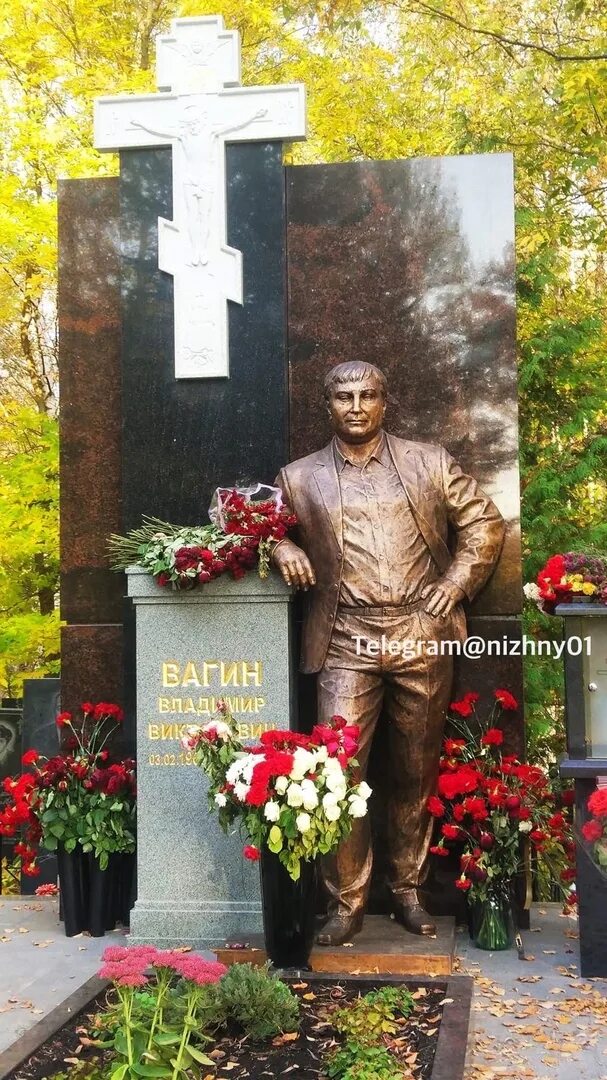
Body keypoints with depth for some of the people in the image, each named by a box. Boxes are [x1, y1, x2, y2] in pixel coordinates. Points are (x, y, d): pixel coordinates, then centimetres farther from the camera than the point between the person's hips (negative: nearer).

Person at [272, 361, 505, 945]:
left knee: (417, 772, 9)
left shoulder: (430, 463, 11)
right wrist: (280, 547, -5)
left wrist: (458, 580, 1)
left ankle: (408, 890, 24)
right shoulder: (299, 478, 10)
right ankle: (346, 901, 5)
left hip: (422, 636, 1)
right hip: (347, 643, -1)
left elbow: (483, 521, 14)